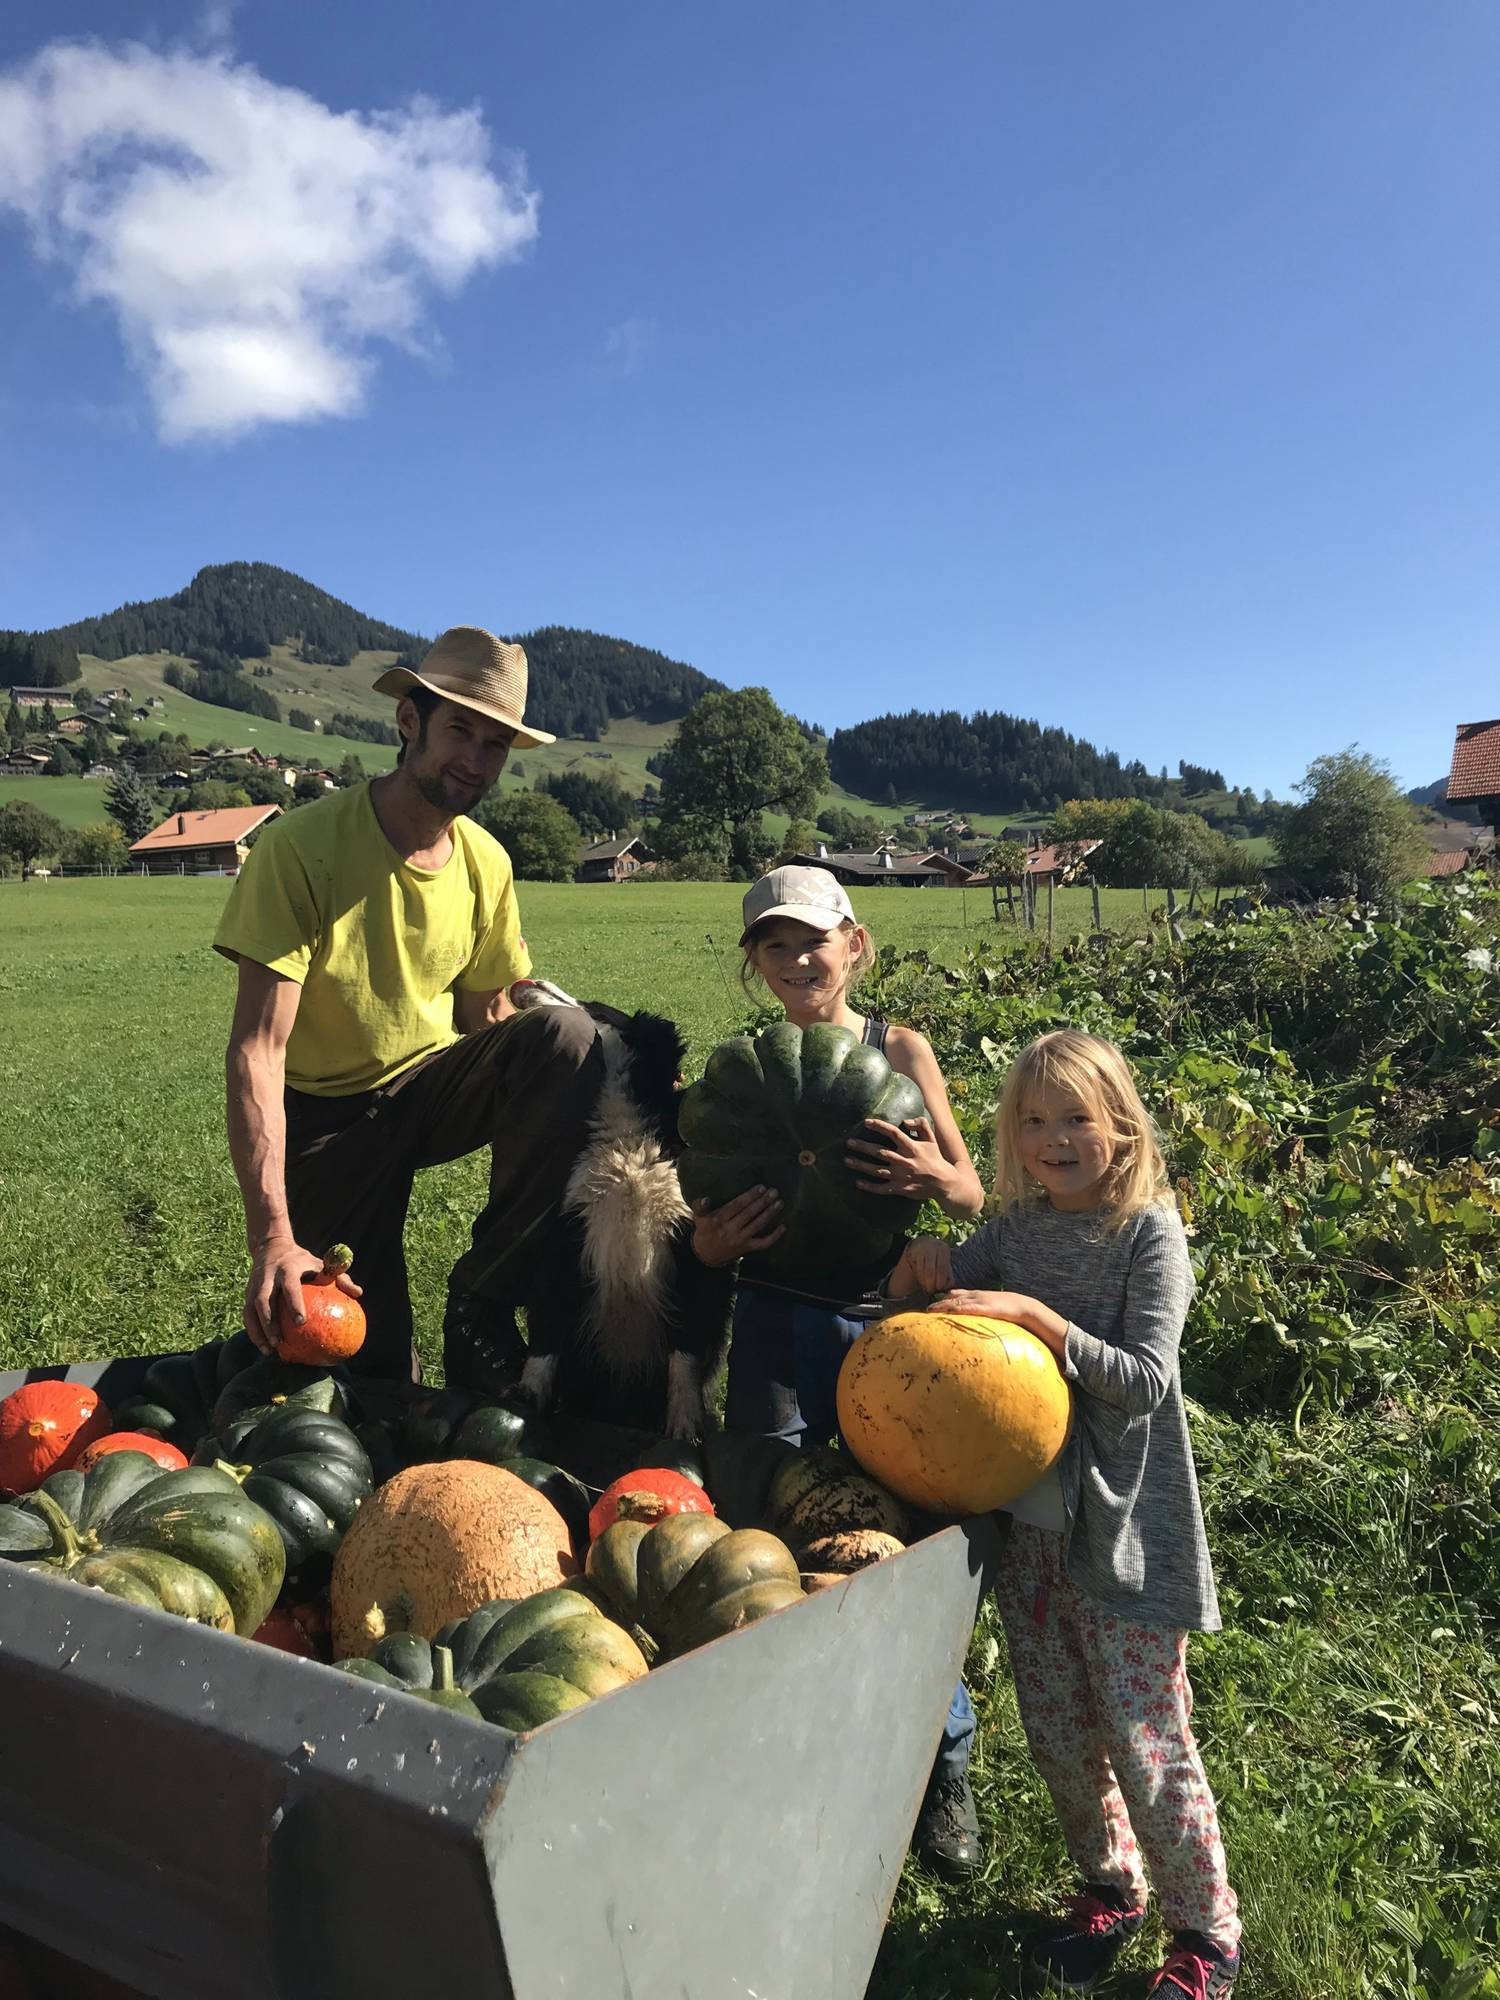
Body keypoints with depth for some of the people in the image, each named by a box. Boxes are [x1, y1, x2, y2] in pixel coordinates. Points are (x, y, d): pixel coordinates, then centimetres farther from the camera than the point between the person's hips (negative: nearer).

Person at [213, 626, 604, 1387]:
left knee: (564, 1035, -26)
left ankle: (481, 1303, -16)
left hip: (431, 1088, 4)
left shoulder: (487, 863, -5)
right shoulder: (304, 845, -21)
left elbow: (484, 1017, 5)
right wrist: (272, 1235, -35)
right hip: (326, 1115, -4)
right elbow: (257, 1051, -26)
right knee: (373, 1367, -7)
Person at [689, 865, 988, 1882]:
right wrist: (717, 1237, -18)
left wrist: (934, 1177, -18)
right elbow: (707, 1235, 5)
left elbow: (975, 1195, 3)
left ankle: (944, 1772, 26)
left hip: (886, 1327, -1)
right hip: (779, 1332, 1)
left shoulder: (901, 1052, -1)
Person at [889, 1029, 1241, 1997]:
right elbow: (915, 1308, 8)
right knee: (1058, 1731, 17)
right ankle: (1110, 1887, 41)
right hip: (1029, 1517, 5)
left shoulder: (1149, 1230, -12)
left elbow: (1145, 1380, -19)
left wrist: (1035, 1316, -28)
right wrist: (924, 1261, -13)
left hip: (1120, 1528, -5)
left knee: (1144, 1740, 4)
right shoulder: (1014, 1228, 1)